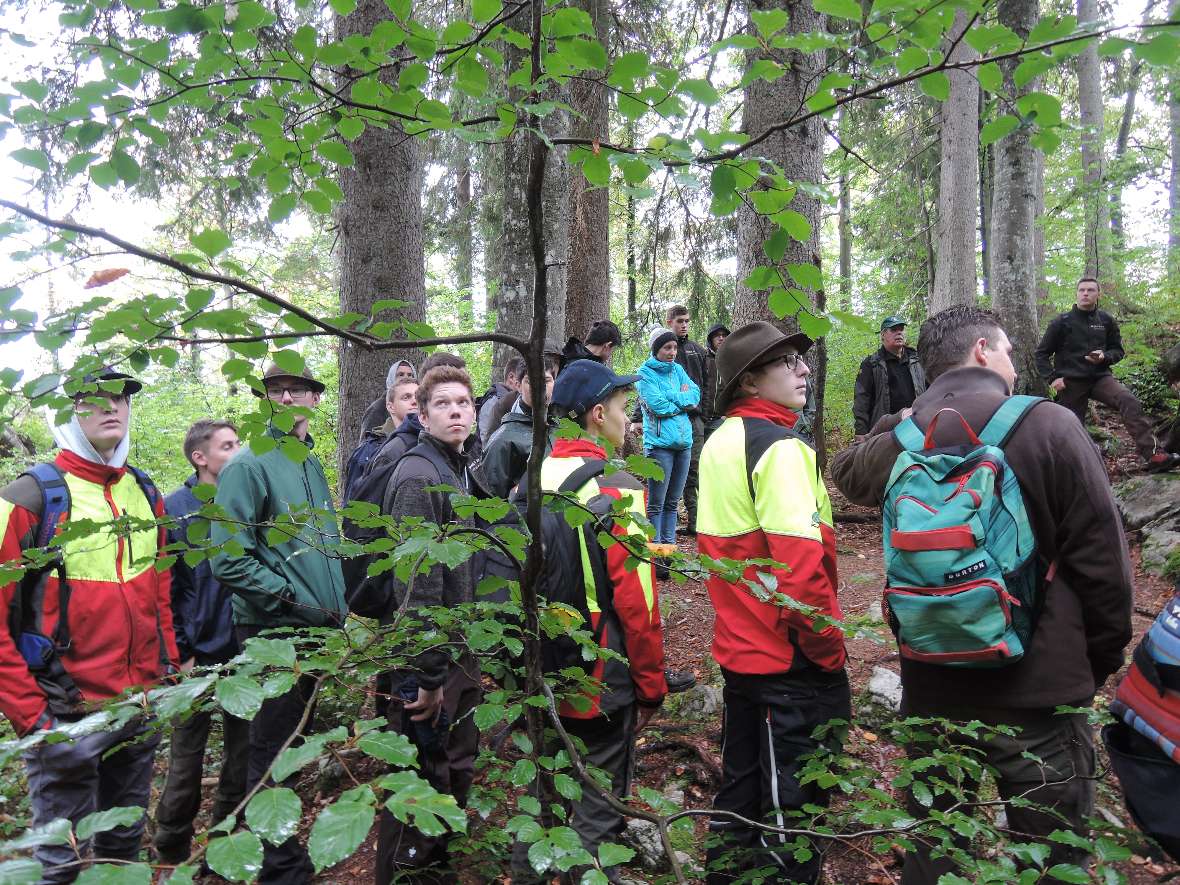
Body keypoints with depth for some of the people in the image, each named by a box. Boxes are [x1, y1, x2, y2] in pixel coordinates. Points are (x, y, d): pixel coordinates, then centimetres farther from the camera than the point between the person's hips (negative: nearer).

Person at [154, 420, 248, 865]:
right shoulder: (174, 510, -9)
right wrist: (179, 655, -11)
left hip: (245, 653, 4)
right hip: (198, 657, -4)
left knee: (243, 753, 14)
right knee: (186, 761, 8)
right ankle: (171, 854, 29)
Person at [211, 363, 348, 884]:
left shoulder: (312, 465, 12)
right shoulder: (249, 465, -12)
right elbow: (228, 560, -18)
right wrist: (292, 599, -17)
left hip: (320, 630, 8)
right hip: (274, 632, -8)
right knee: (274, 755, 3)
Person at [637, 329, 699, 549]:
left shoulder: (677, 369, 15)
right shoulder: (646, 373, -4)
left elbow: (696, 395, 5)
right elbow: (658, 406, -15)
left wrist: (671, 397, -9)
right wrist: (683, 399, -2)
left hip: (683, 442, 6)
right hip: (659, 443, -6)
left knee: (672, 502, 13)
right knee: (656, 504, -3)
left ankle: (669, 545, 21)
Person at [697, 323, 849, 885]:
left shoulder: (719, 442, 8)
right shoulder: (779, 447, -19)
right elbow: (802, 566, -25)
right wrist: (830, 649, -13)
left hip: (738, 646, 9)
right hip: (790, 657, -9)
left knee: (742, 777, 23)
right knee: (795, 798, 6)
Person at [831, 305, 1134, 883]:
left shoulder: (897, 443, -2)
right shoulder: (1047, 425, -12)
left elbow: (847, 472, 22)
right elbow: (1102, 558, -8)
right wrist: (1104, 660, 6)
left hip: (930, 687, 4)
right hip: (1039, 689, -3)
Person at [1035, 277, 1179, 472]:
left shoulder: (1106, 320, 6)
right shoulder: (1061, 322, -2)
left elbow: (1118, 350, 13)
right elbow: (1042, 353, 2)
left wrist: (1105, 356, -10)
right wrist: (1051, 378, -10)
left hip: (1100, 377, 2)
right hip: (1070, 382, -1)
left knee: (1129, 401, -24)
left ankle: (1152, 455, -31)